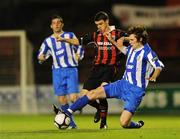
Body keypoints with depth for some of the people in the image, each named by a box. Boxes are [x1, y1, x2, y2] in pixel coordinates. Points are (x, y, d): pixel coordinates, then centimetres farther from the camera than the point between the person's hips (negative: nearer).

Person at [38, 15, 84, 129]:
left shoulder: (69, 35, 5)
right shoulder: (48, 41, 13)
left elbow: (76, 43, -16)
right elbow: (41, 56, 15)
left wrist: (65, 39, -35)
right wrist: (41, 58, -11)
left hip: (71, 69, -3)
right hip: (57, 71, 3)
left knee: (73, 98, -16)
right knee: (62, 100, 0)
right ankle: (71, 124, 10)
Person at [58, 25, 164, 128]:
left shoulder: (146, 52, -14)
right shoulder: (132, 49, 9)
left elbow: (159, 66, -19)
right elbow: (124, 49, 33)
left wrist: (153, 77, -35)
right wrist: (112, 41, 25)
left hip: (135, 90, -8)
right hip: (123, 84, 8)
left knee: (124, 123, -17)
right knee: (93, 93, -1)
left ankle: (138, 125, 19)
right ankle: (68, 113, 2)